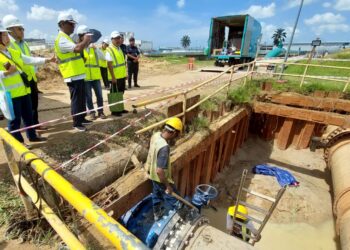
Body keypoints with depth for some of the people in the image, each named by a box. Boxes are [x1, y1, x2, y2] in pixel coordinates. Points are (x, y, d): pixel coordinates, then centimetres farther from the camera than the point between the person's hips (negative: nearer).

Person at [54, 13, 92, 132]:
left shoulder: (66, 38, 20)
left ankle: (82, 119, 27)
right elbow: (77, 49, -29)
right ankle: (76, 123, 6)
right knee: (76, 100, -4)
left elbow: (77, 49, 25)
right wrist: (86, 40, -12)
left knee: (82, 99, 15)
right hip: (73, 76, -10)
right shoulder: (61, 39, -14)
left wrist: (85, 42, 13)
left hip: (78, 74, 10)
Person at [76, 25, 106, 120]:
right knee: (88, 96, 6)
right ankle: (92, 112, 19)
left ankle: (100, 112, 19)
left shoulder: (93, 46, 7)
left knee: (99, 95, 5)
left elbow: (102, 57, -5)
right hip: (85, 77, -2)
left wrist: (95, 49, -18)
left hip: (95, 76, 2)